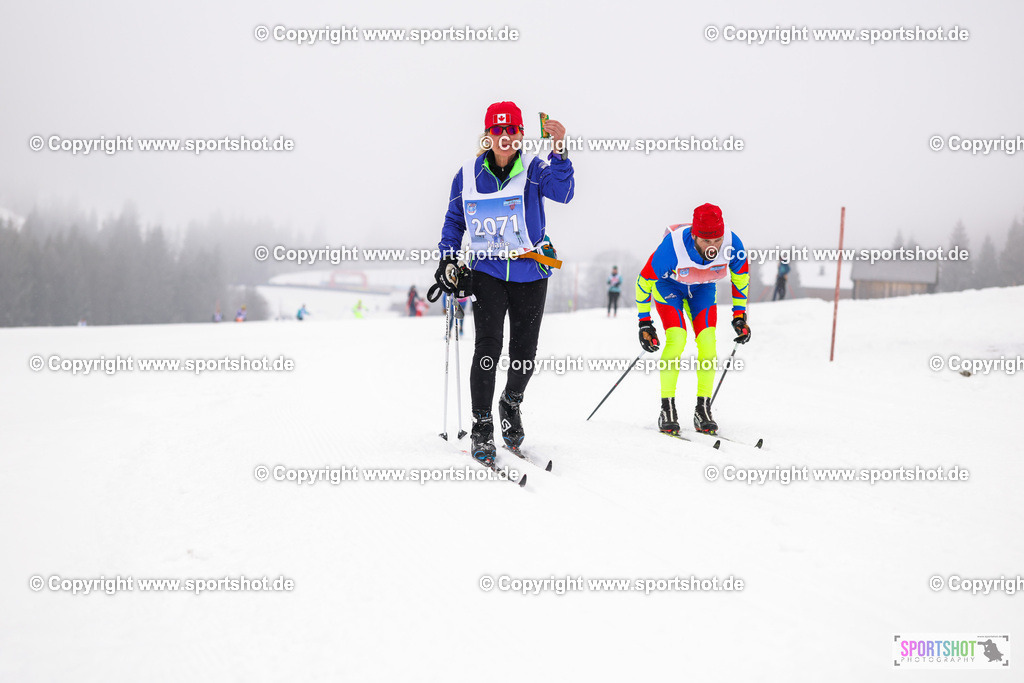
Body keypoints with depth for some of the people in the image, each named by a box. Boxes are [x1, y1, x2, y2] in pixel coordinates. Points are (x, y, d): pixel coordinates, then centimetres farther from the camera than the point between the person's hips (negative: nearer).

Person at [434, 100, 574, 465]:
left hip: (530, 272, 0)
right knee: (488, 345, -13)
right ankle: (482, 428, -2)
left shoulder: (534, 169, -6)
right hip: (487, 270, 0)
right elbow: (454, 219, 13)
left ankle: (511, 403, 37)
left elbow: (562, 192, -27)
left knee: (524, 350, 7)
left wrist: (560, 151, -41)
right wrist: (447, 259, 2)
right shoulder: (468, 174, 0)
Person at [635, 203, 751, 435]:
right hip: (669, 284, -3)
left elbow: (741, 277, -6)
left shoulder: (732, 244, -30)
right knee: (676, 339, -22)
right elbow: (644, 280, -22)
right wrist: (644, 322, -18)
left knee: (708, 343, -13)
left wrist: (739, 315, -5)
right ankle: (667, 408, -12)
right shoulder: (673, 246, -39)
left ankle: (703, 410, -2)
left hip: (703, 288, 3)